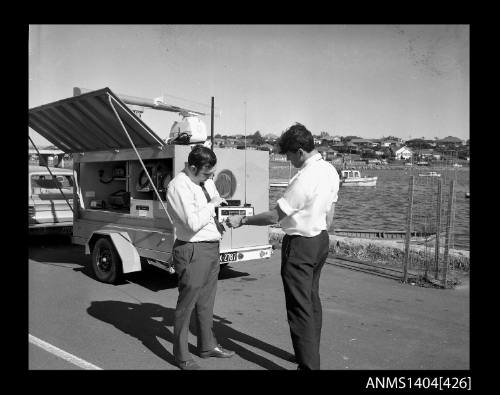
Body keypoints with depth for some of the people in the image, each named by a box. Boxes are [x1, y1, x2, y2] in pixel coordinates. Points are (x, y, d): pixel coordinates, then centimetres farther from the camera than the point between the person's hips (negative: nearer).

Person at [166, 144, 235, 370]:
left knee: (206, 302, 19)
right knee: (187, 304, 2)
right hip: (193, 251, -9)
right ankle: (182, 357, 17)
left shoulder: (206, 181, 11)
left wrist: (221, 221, 7)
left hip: (212, 248, 9)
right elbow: (192, 222, -25)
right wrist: (212, 205, -15)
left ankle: (207, 346, 35)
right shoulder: (179, 186, -16)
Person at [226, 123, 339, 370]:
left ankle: (309, 365, 11)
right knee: (312, 299, 20)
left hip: (300, 245, -10)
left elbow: (275, 216, -20)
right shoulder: (330, 170, 3)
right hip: (321, 241, 10)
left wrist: (242, 220, -10)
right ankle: (311, 354, 35)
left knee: (300, 307, 1)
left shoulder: (304, 179, -25)